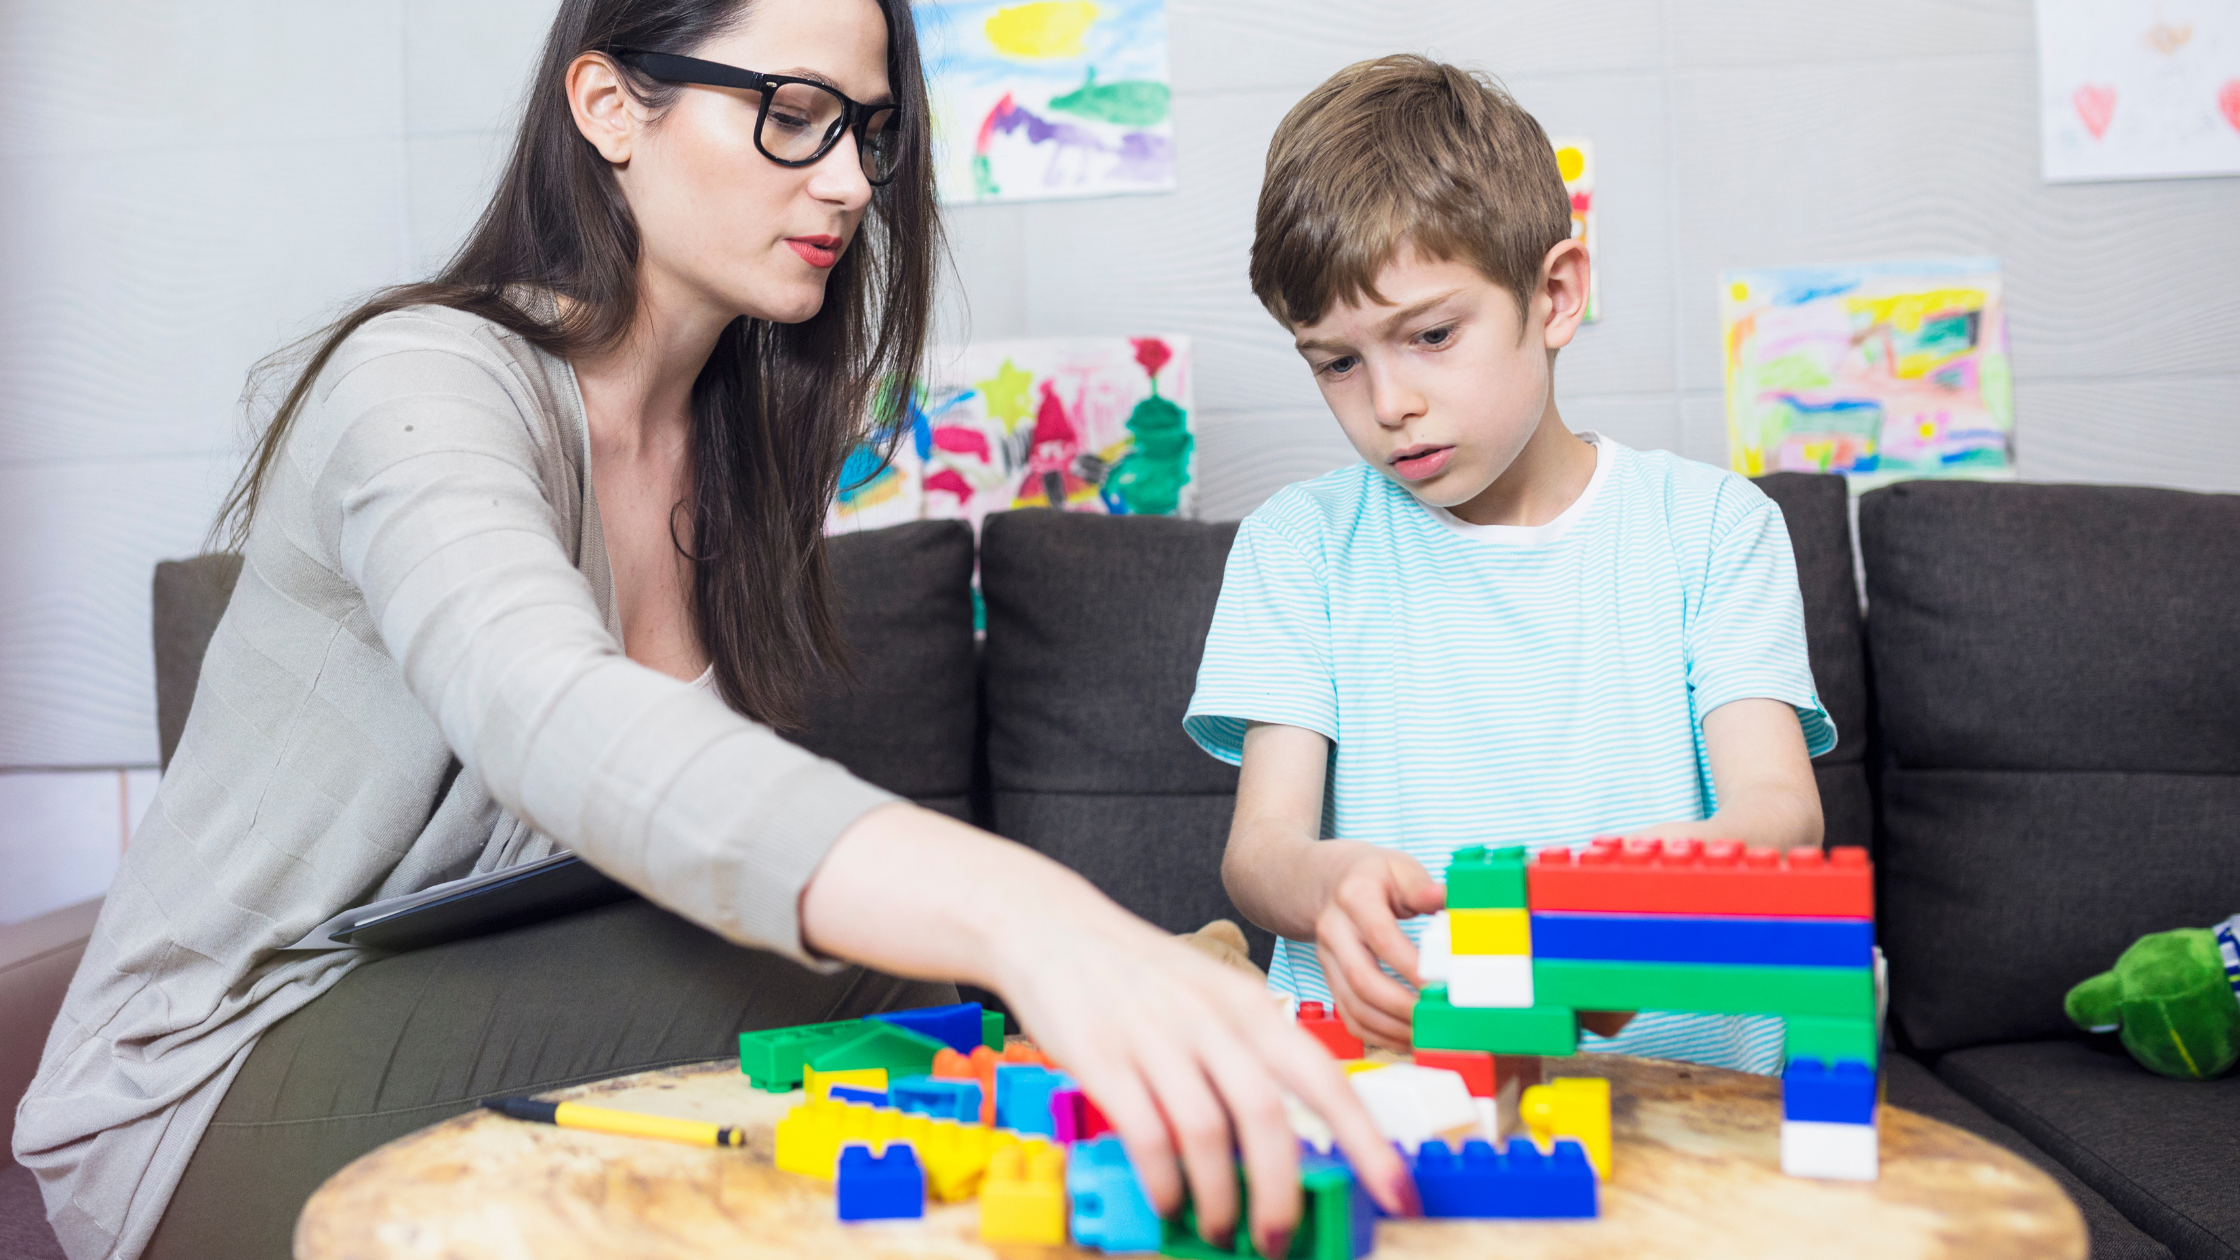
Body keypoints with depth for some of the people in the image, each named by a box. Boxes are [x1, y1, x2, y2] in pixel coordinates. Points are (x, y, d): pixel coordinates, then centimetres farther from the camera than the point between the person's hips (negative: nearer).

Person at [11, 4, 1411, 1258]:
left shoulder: (741, 436, 5)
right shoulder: (424, 385, -20)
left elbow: (707, 788, 0)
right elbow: (557, 728, -41)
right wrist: (1024, 916, -58)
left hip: (491, 1029, 6)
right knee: (821, 973, -28)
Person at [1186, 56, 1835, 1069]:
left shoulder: (1709, 527, 7)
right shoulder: (1300, 543, 6)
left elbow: (1781, 806, -5)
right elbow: (1259, 843, -2)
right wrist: (1328, 881, -28)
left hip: (1675, 1064, 1)